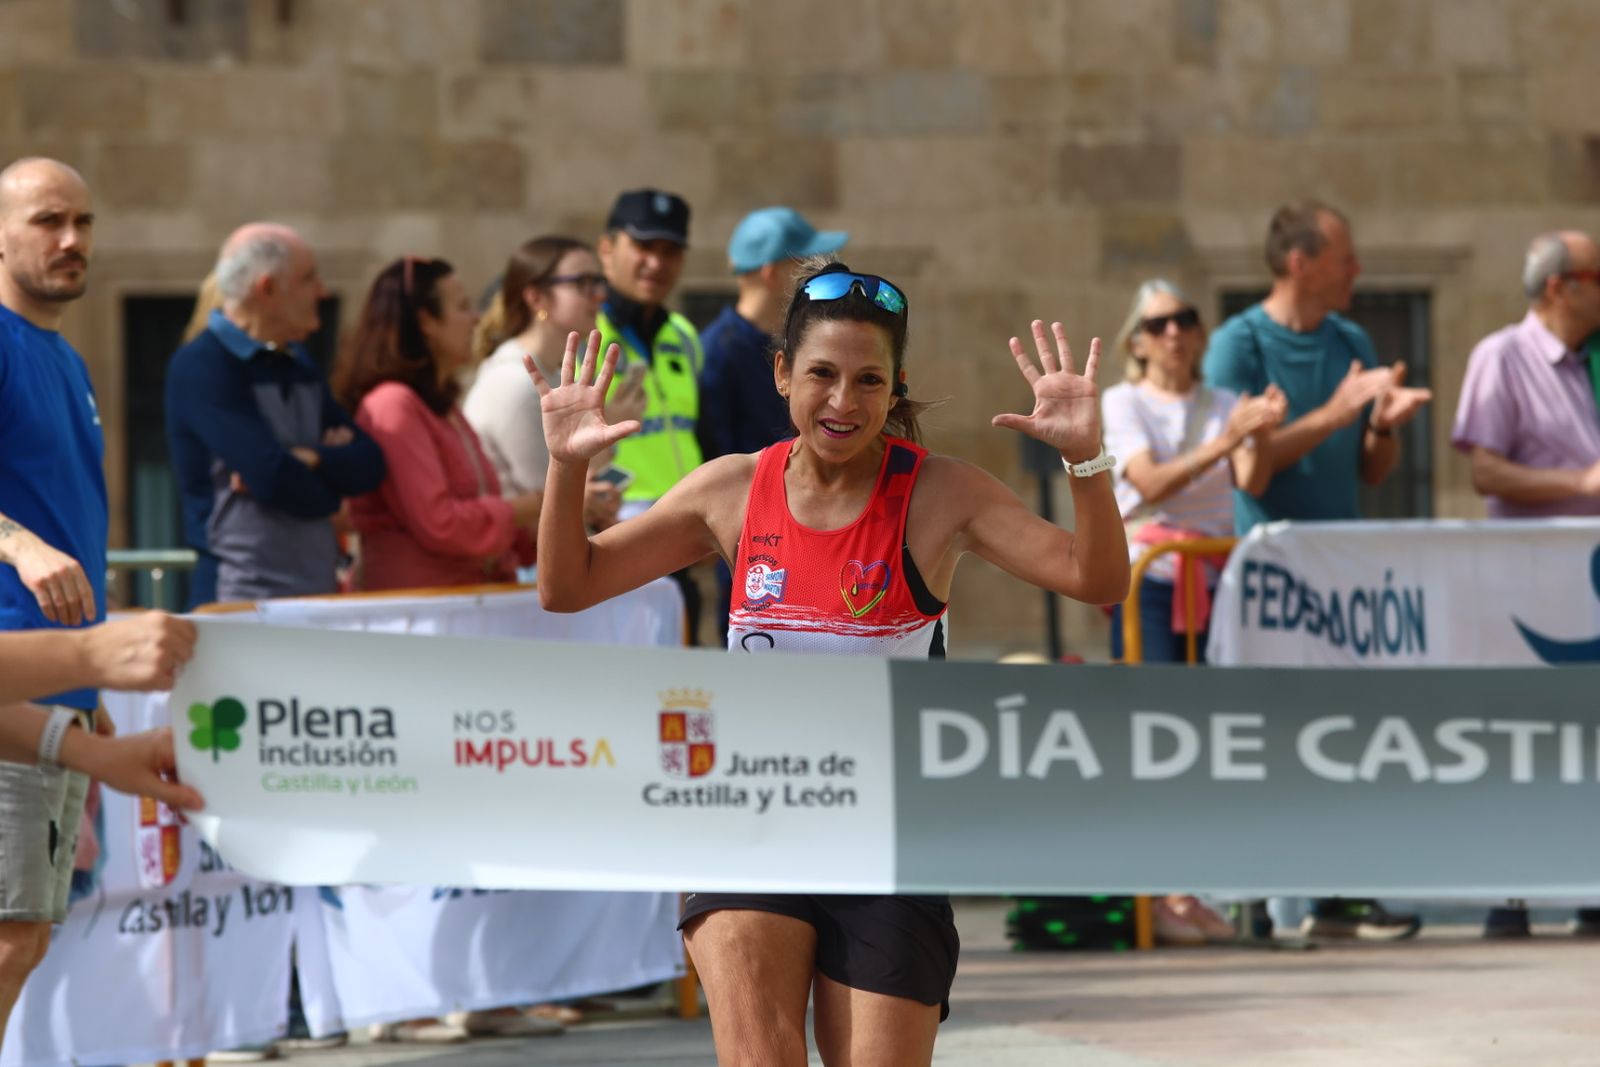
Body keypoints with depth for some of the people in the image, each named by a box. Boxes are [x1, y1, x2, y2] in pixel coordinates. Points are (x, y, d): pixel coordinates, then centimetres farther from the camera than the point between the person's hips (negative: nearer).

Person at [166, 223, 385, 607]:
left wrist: (309, 460, -11)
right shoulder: (200, 367, -9)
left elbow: (368, 464, 10)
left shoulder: (298, 363, 18)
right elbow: (274, 479, -19)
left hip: (319, 590, 8)